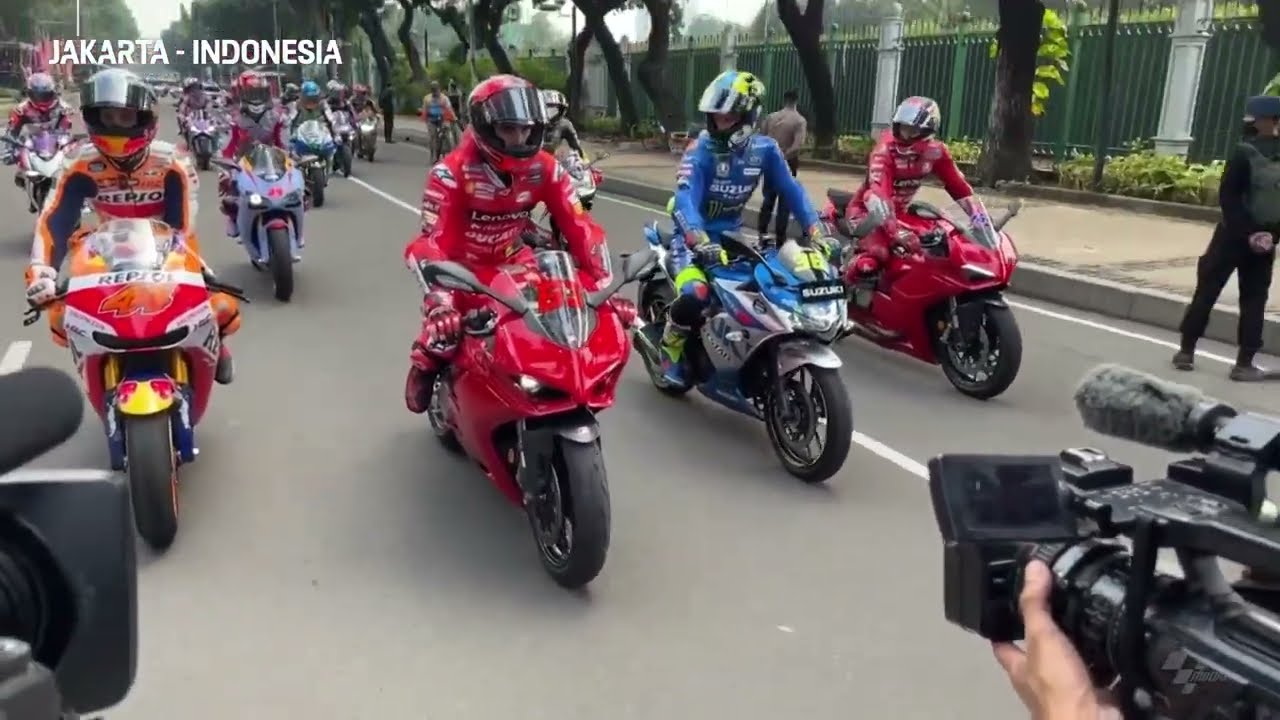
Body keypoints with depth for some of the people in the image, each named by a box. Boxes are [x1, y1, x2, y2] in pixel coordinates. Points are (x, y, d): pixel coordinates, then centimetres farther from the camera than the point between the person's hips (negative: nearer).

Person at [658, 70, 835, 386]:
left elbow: (791, 191, -3)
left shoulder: (764, 149, -4)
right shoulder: (701, 149, -18)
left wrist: (818, 233, -15)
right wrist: (700, 243, -48)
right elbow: (684, 199, -30)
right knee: (695, 295, -30)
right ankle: (670, 348, 0)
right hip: (693, 234, -5)